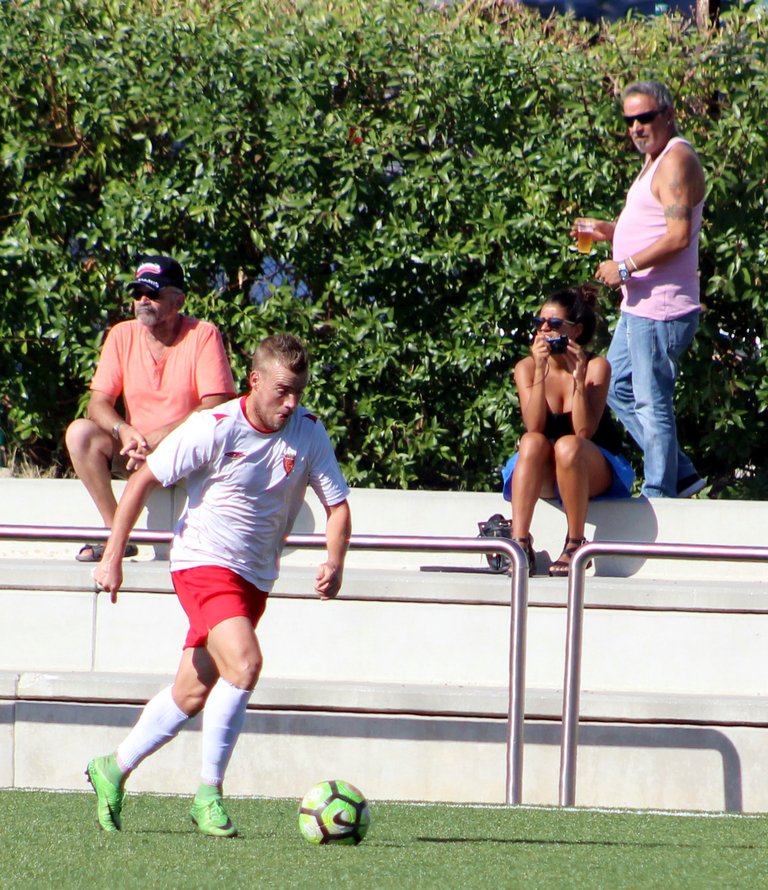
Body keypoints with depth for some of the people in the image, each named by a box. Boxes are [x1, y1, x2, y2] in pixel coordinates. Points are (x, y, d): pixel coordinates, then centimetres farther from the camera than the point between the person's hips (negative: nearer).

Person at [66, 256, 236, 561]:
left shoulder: (203, 335, -8)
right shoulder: (122, 335, 3)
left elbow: (215, 408, -16)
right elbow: (98, 404, -2)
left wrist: (156, 439, -25)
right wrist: (125, 431, -25)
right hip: (135, 450, 4)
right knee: (79, 432, -22)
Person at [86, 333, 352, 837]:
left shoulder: (309, 432, -4)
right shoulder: (215, 428, -15)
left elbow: (337, 504, 3)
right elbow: (143, 480, -8)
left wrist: (334, 563, -17)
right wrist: (113, 556, -9)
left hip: (256, 579, 6)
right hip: (205, 563, -6)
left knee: (194, 693, 12)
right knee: (244, 663, -26)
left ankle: (114, 770, 31)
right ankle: (209, 794, -17)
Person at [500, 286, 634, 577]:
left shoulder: (596, 367, -11)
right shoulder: (526, 368, -4)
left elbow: (584, 431, -21)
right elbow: (534, 427, -19)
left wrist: (578, 377, -28)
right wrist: (541, 371, -26)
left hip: (594, 472, -2)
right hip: (542, 475, 2)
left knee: (568, 445, -35)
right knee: (533, 442, -31)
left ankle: (575, 545, -28)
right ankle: (520, 543, -40)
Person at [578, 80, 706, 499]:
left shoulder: (675, 162, -16)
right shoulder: (655, 158, 17)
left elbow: (678, 236, -25)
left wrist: (625, 267, -20)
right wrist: (612, 231, 10)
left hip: (660, 310, -11)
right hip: (639, 305, 11)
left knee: (651, 403, -5)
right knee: (617, 390, 18)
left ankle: (659, 499, 1)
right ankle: (679, 475, 22)